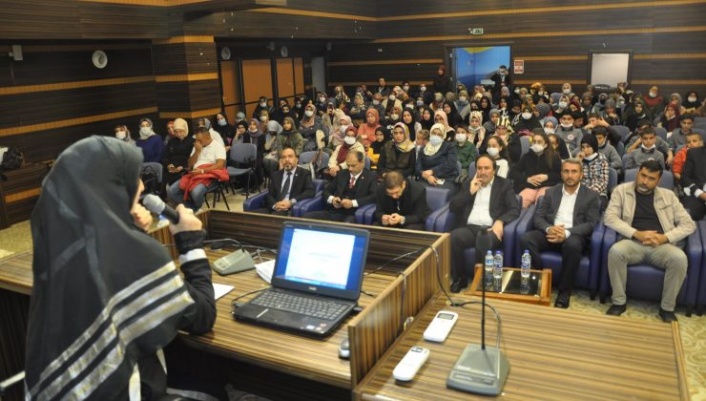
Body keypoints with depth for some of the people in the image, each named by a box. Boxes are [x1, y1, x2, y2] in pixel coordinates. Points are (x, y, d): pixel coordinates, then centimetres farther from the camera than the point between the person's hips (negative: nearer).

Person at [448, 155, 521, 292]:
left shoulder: (504, 184, 12)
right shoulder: (469, 184, 20)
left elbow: (515, 210, 0)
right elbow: (452, 207, 11)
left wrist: (500, 221, -19)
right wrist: (470, 192, 0)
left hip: (490, 229, -2)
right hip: (469, 227, 3)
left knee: (483, 240, -39)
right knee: (453, 237, -32)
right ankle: (459, 279, -14)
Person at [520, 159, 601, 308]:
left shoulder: (591, 196, 8)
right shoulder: (551, 192, 15)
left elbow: (590, 224, -4)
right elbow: (538, 217, 7)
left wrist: (567, 233, -22)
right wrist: (549, 229, -17)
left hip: (574, 236, -2)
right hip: (550, 233, 3)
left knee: (572, 245, -39)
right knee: (525, 239, -27)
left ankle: (564, 292, -23)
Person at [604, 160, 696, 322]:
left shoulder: (668, 195, 13)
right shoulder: (622, 190, 7)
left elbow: (689, 224, 9)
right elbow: (610, 217, -5)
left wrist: (665, 237, -10)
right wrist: (637, 234, -17)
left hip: (661, 245, 2)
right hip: (633, 242, -1)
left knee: (679, 258, -31)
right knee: (615, 251, -34)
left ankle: (667, 308, -11)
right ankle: (619, 302, -16)